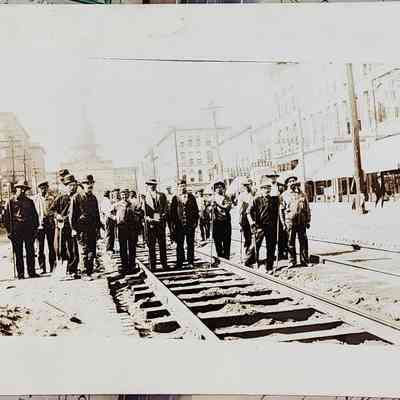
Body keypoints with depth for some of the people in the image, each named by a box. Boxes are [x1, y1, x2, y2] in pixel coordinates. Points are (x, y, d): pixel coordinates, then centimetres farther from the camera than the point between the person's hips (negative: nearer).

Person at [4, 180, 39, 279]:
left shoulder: (29, 202, 12)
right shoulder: (11, 202, 3)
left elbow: (35, 215, 15)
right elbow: (6, 217, 2)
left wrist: (35, 228, 6)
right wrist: (9, 231, -4)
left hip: (29, 229, 2)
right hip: (16, 230, -2)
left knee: (30, 252, 3)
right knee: (18, 253, 2)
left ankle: (31, 271, 9)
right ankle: (20, 273, 8)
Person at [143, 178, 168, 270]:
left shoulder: (162, 196, 10)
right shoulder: (145, 197, 5)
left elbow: (166, 208, 9)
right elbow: (144, 211, 2)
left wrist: (163, 216, -8)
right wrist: (148, 218, -13)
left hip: (160, 222, 1)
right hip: (150, 223, -1)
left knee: (162, 243, 4)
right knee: (151, 244, 0)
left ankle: (164, 263, 11)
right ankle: (152, 265, 6)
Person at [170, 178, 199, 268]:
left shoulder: (191, 197, 7)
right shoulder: (175, 198, 6)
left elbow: (196, 209, 6)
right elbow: (172, 211, 4)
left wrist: (195, 221, -2)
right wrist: (172, 223, -2)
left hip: (190, 224, 0)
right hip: (179, 225, 0)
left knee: (190, 244, 5)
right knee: (179, 245, 5)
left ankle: (190, 262, 13)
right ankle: (180, 262, 13)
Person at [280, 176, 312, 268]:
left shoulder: (302, 194, 11)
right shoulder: (284, 195, 5)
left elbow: (307, 208, 13)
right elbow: (281, 210, 3)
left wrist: (308, 221, 7)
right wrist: (283, 223, -3)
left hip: (302, 222, 2)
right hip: (290, 222, -2)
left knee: (303, 242, 3)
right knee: (291, 242, 3)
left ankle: (304, 260, 11)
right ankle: (292, 261, 12)